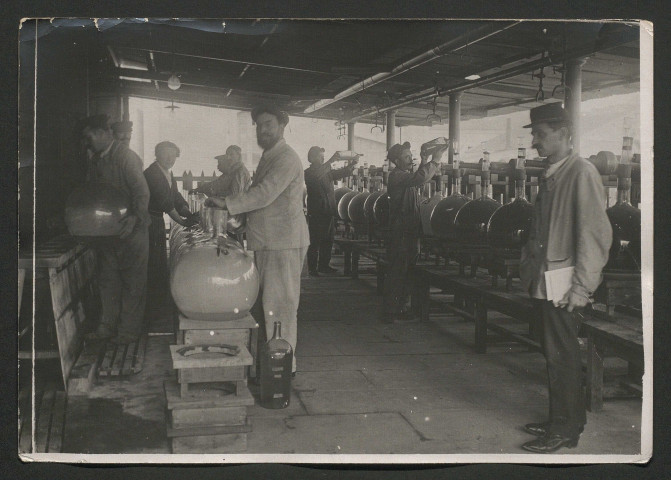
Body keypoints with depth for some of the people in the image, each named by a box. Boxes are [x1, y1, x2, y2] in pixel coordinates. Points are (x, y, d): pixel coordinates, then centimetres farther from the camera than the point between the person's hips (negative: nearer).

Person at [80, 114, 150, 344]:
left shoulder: (126, 157, -14)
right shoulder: (95, 161, 11)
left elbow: (142, 190, -22)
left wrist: (136, 217, -37)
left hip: (130, 229, -8)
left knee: (132, 282, 1)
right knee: (107, 279, 13)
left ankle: (129, 330, 8)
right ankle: (108, 326, 23)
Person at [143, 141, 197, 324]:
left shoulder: (168, 175, 13)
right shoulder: (151, 173, -16)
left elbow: (177, 198, 12)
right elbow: (164, 201, -20)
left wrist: (190, 215, 0)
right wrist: (180, 220, -17)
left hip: (158, 222, 10)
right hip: (149, 222, -10)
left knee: (160, 263, 16)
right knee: (153, 264, -7)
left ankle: (159, 303, 28)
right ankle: (150, 309, 0)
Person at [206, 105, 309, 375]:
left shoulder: (286, 159, -13)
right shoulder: (268, 158, 20)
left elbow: (264, 194, -23)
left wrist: (227, 204, -21)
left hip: (283, 244, -10)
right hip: (266, 242, 10)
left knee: (279, 305, -6)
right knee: (264, 302, 14)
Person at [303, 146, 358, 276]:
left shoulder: (327, 172, 16)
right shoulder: (308, 173, -5)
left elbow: (341, 173, 13)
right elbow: (316, 175, -25)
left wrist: (351, 165, -6)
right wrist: (331, 161, -30)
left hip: (328, 212, 7)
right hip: (316, 213, -7)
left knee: (328, 241, 10)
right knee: (315, 242, -5)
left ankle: (324, 265, 19)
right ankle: (312, 268, -1)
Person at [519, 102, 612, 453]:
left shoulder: (581, 173, -15)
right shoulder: (551, 176, 12)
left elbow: (595, 233, -19)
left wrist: (582, 286, -20)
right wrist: (530, 266, 13)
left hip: (564, 287, -8)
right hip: (544, 281, 8)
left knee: (561, 357, -1)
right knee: (554, 354, 16)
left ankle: (565, 430, 11)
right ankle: (560, 421, 28)